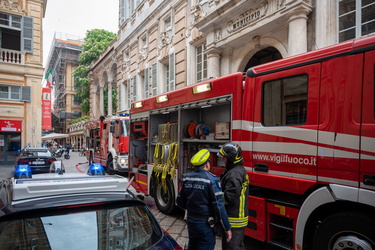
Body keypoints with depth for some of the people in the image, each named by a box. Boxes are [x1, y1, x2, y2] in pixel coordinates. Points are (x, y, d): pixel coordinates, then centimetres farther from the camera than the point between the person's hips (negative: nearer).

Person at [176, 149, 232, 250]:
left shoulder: (187, 178, -1)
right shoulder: (212, 180, -20)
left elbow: (180, 201, 7)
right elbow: (219, 206, -20)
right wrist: (227, 228, -12)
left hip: (191, 221, 6)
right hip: (205, 224, -6)